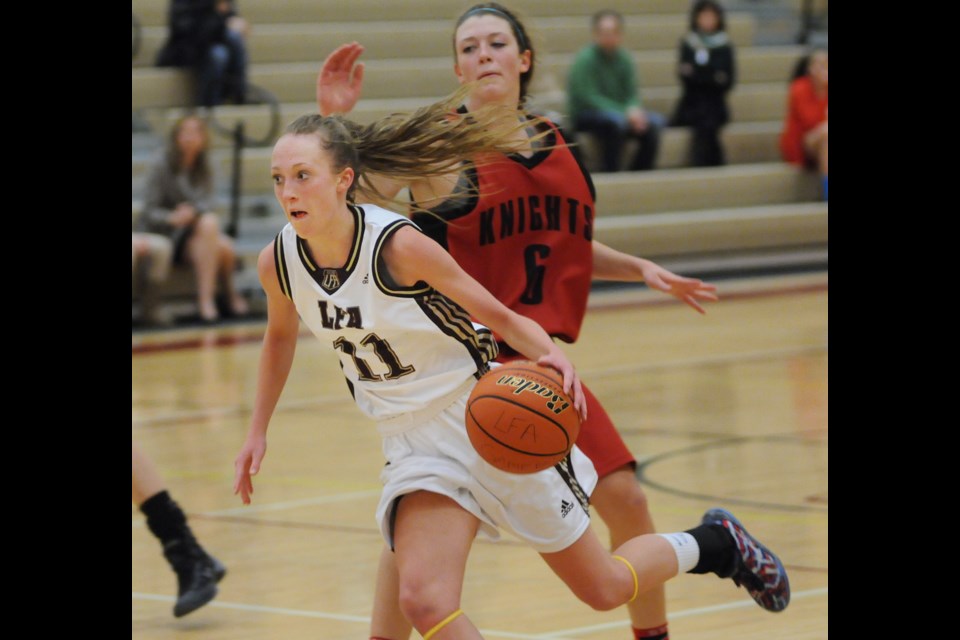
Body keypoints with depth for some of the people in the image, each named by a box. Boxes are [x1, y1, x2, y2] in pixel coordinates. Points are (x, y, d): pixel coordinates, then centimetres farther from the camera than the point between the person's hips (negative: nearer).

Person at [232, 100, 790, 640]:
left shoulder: (398, 246, -23)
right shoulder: (278, 263, -8)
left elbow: (501, 317, -13)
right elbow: (281, 336, 16)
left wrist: (553, 356, -32)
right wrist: (258, 431, 17)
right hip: (414, 444, 4)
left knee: (604, 588, 6)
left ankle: (715, 544, 36)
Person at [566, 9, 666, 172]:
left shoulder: (623, 58, 5)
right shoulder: (585, 59, -13)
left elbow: (632, 93, 6)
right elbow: (589, 98, -19)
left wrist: (635, 109, -19)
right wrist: (625, 113, -26)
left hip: (620, 112, 6)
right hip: (585, 115, -6)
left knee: (656, 121, -16)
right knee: (615, 120, -37)